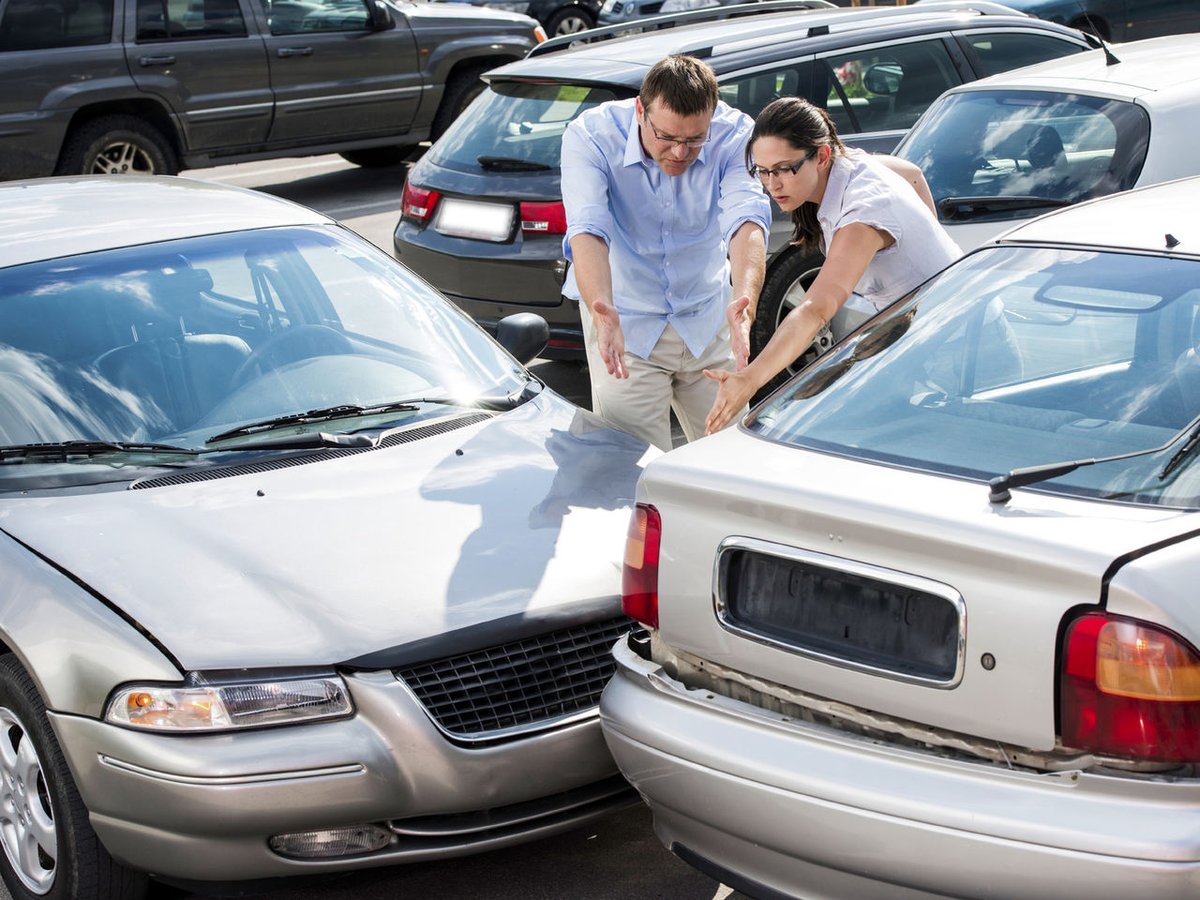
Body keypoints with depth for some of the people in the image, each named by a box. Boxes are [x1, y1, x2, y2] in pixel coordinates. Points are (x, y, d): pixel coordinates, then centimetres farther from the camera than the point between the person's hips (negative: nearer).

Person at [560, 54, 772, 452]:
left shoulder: (735, 133, -18)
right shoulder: (590, 136, -22)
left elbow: (746, 220, -32)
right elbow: (587, 230, -34)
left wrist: (745, 300, -52)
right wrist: (603, 311, -53)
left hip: (708, 319, 2)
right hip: (626, 321, -2)